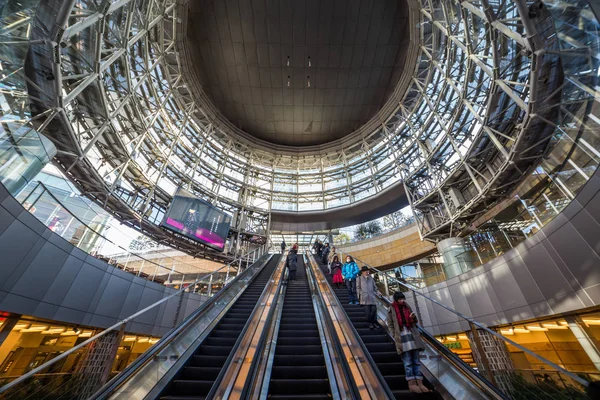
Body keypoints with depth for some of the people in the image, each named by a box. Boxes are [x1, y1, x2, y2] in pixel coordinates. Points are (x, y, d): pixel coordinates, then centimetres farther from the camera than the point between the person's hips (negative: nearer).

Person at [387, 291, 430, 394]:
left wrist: (414, 317, -4)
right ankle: (411, 383, 2)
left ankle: (419, 383, 8)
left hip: (413, 335, 5)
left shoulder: (407, 307, 12)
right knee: (407, 362, -3)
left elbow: (415, 322, 18)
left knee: (416, 361, 5)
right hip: (401, 337, -4)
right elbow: (390, 324, 0)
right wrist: (395, 336, -8)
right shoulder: (391, 310, -1)